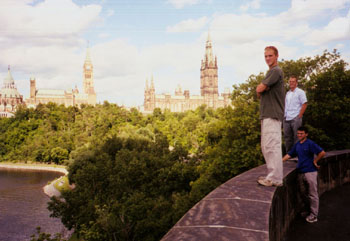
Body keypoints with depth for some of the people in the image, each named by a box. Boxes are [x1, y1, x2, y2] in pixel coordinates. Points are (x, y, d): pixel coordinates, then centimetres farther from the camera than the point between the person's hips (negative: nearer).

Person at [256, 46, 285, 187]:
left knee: (272, 146, -11)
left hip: (273, 115, -10)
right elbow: (259, 92, 21)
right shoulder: (270, 72, 24)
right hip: (267, 114, 10)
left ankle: (275, 179, -7)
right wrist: (261, 90, 1)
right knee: (266, 146, 13)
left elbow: (259, 89, -14)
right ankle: (272, 175, 20)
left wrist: (261, 88, 7)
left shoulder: (276, 71, -8)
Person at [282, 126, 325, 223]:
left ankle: (313, 215, 10)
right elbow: (289, 154, 16)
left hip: (310, 172, -7)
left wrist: (315, 161, -9)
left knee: (312, 194, 1)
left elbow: (322, 153, -17)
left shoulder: (310, 144, -10)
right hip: (300, 172, 7)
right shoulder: (297, 144, 11)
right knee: (303, 193, 15)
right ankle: (309, 210, 31)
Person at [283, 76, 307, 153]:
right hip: (286, 118, 6)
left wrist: (299, 116, -12)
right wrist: (284, 115, 10)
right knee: (287, 137, 6)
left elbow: (304, 104, -5)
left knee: (296, 137, -5)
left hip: (295, 118, -6)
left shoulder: (300, 92, 2)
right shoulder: (287, 93, 20)